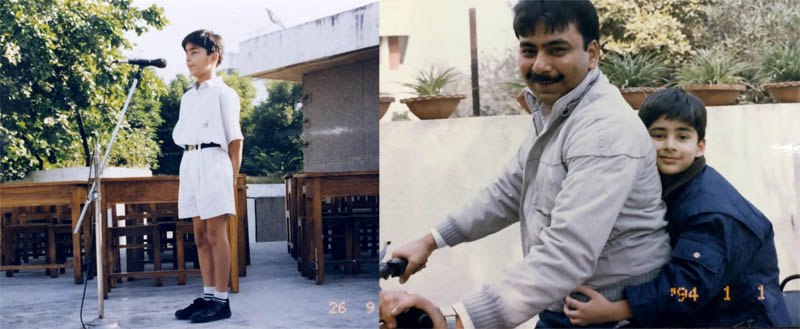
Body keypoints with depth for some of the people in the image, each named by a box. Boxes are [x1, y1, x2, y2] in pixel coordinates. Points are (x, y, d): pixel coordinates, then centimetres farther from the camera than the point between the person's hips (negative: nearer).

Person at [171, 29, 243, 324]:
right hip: (189, 164, 7)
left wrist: (232, 177, -7)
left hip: (213, 161, -7)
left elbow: (235, 139, -3)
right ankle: (208, 296, 12)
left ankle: (221, 301, -4)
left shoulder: (223, 93, -1)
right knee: (200, 235, 7)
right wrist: (188, 164, 10)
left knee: (216, 234, -7)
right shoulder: (187, 97, 19)